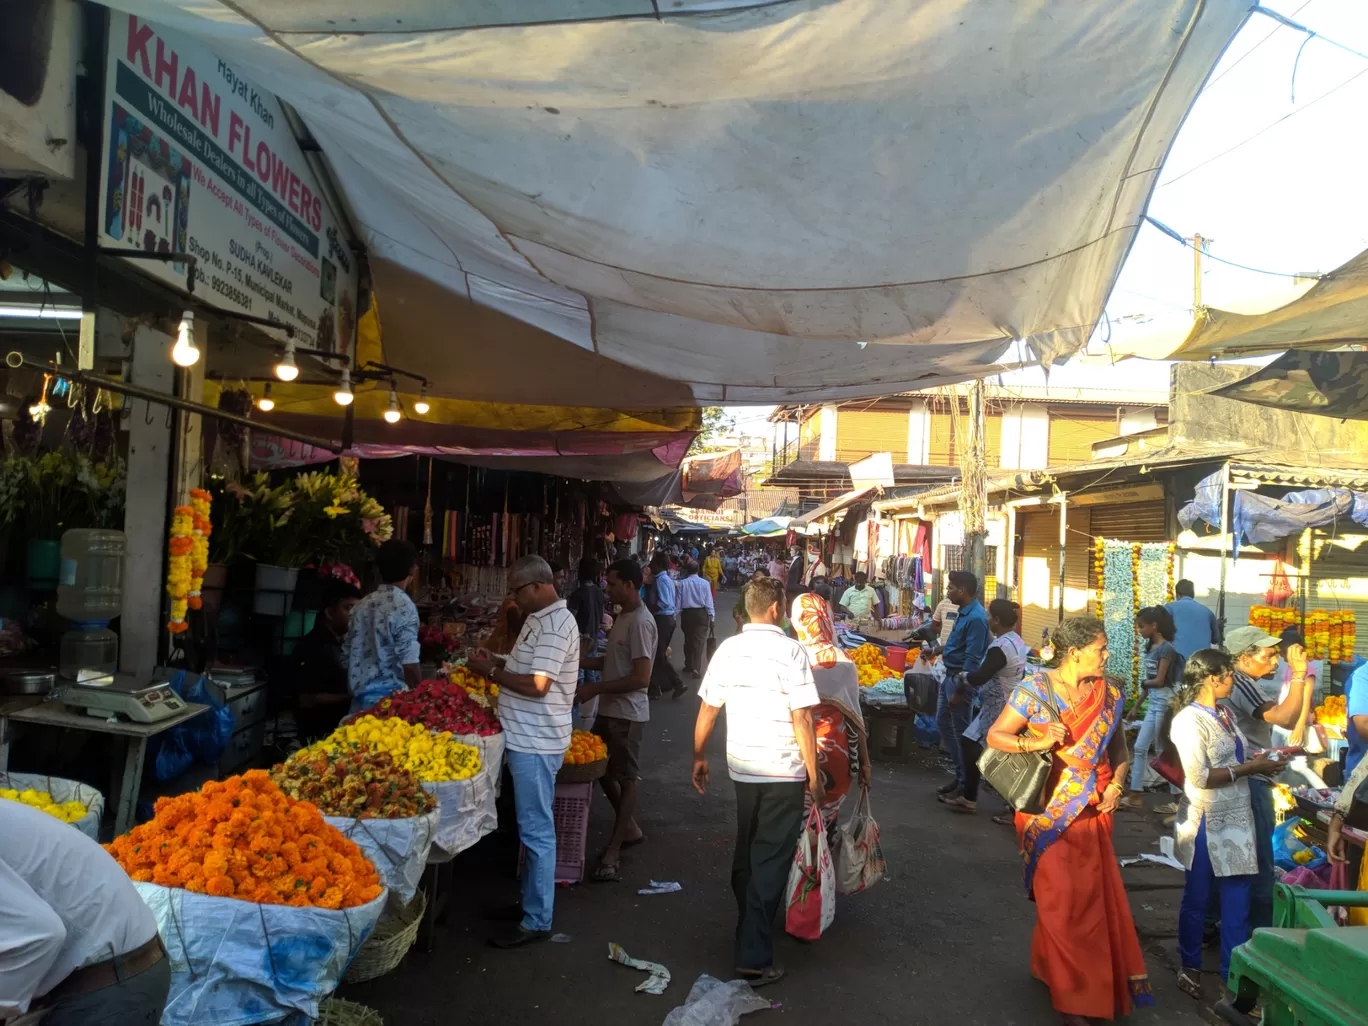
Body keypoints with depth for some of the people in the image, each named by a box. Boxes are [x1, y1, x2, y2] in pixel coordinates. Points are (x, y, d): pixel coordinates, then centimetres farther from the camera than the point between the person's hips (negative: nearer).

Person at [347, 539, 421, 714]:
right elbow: (409, 665, -15)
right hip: (390, 699, -7)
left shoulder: (362, 605, 9)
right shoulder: (403, 606, -11)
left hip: (360, 699, 7)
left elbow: (350, 656, 14)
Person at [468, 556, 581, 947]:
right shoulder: (539, 619, 13)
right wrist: (495, 668, 4)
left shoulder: (556, 625, -18)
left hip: (536, 743, -10)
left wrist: (491, 671, -14)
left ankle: (537, 921, 6)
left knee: (537, 830, -2)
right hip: (526, 739, 10)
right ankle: (531, 901, 31)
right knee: (533, 827, 18)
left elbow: (537, 685, -24)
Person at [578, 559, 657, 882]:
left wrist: (595, 688, -22)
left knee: (626, 778, 1)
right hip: (609, 709, 10)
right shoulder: (623, 617, 10)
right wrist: (579, 661, 7)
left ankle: (614, 852, 10)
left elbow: (641, 677, -24)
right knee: (602, 769, 18)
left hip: (627, 713, -10)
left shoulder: (640, 622, -20)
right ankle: (630, 829, 34)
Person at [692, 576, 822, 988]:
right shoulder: (789, 652, -14)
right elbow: (801, 719, -16)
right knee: (771, 861, 1)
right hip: (784, 772, -5)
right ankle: (754, 958, 1)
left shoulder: (728, 649, 1)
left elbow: (707, 709, 3)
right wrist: (815, 778, -9)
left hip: (742, 767, 5)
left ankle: (749, 928, 41)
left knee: (746, 852, 22)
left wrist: (699, 758, 15)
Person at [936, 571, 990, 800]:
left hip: (961, 679, -10)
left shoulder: (976, 618, -23)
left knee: (961, 731, 2)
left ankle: (965, 783, 15)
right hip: (949, 675, 10)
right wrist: (938, 650, 26)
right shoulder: (964, 612, 7)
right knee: (943, 723, 17)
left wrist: (959, 691, -22)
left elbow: (972, 660, -24)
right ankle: (959, 773, 29)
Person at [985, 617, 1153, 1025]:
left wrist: (1116, 785, -6)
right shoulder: (1034, 690, -12)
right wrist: (1037, 743, -25)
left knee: (1097, 897, 10)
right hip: (1049, 812, -4)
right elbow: (995, 736, -10)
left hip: (1093, 811, 4)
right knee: (1062, 900, 1)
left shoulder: (1109, 694, 2)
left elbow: (1119, 749, 11)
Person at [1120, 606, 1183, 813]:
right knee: (1139, 748, 9)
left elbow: (1159, 680, -17)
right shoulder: (1150, 647, 11)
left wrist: (1143, 683, 2)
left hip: (1164, 702, -9)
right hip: (1152, 703, 9)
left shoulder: (1166, 648, -14)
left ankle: (1179, 799, 8)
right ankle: (1135, 796, 15)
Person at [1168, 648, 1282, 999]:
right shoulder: (1188, 721, -16)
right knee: (1197, 900, 9)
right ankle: (1190, 967, 26)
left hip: (1238, 819, 7)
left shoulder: (1225, 713, 9)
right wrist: (1250, 768, -16)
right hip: (1206, 824, -7)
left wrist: (1265, 758, -1)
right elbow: (1200, 777, -20)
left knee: (1238, 903, 9)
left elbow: (1235, 757, 16)